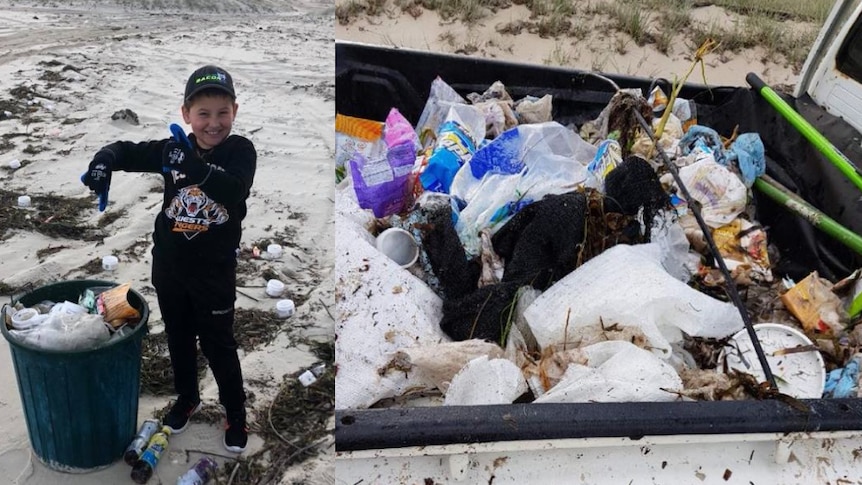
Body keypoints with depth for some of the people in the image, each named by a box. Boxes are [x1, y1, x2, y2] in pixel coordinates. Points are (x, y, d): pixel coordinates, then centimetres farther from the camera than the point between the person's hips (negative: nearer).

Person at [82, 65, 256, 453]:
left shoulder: (240, 151, -14)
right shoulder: (173, 149, -4)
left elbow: (234, 192, -32)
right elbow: (126, 151, -4)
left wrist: (193, 166, -48)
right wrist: (103, 163, -27)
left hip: (214, 272, -4)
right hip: (168, 267, 4)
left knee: (218, 345, 8)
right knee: (179, 339, 21)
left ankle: (236, 414, 28)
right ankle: (187, 398, 45)